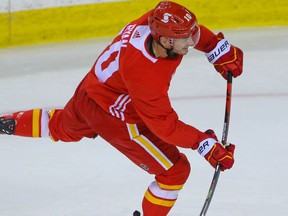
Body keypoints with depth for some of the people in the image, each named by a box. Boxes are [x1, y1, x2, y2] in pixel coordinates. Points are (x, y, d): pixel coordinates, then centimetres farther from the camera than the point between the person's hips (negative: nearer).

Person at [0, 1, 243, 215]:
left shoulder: (157, 20, -23)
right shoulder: (144, 74, -42)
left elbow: (190, 29, 2)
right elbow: (164, 125, -33)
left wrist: (220, 48, -1)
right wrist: (206, 145, -32)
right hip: (114, 116, -9)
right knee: (175, 170, -2)